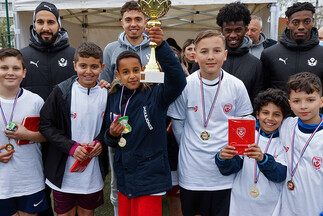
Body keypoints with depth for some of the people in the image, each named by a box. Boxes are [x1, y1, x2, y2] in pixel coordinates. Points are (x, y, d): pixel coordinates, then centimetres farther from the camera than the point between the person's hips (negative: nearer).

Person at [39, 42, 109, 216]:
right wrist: (71, 146, -19)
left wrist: (101, 141, -10)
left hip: (93, 171, 2)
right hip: (64, 170, -2)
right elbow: (45, 125, -8)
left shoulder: (107, 94, -2)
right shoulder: (62, 92, -10)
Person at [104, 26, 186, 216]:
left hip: (150, 179, -5)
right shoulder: (114, 98, 4)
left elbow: (178, 80, -33)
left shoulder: (155, 95, -11)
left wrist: (161, 46, -43)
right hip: (124, 179, 5)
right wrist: (111, 135, -9)